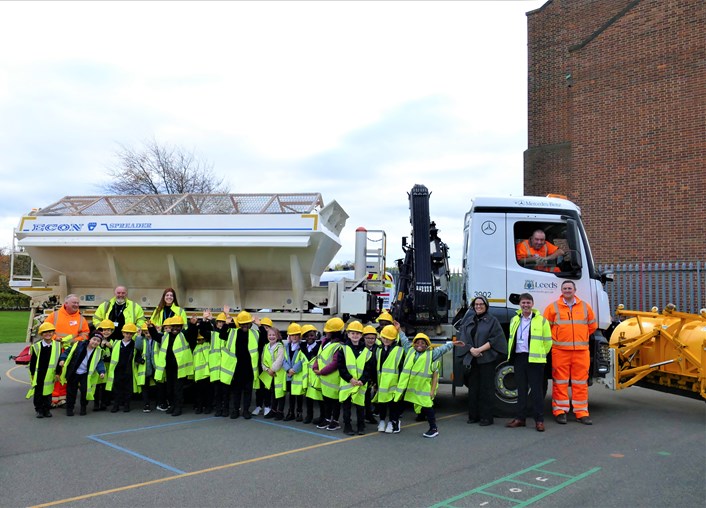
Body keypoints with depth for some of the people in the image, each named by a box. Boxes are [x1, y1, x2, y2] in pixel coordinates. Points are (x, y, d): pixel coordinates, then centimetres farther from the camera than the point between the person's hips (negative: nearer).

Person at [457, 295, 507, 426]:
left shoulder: (492, 321, 3)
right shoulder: (468, 321, 14)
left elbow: (496, 339, -7)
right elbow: (463, 337, 6)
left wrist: (480, 349, -15)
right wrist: (471, 349, -11)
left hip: (486, 360, -4)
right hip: (471, 360, 4)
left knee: (486, 388, -3)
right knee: (473, 388, 6)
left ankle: (486, 417, 3)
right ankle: (473, 415, 14)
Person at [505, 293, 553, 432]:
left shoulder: (541, 320, -2)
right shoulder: (514, 320, 13)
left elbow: (547, 342, 2)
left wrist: (540, 355, 4)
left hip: (534, 359, -5)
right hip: (518, 358, 5)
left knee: (536, 390, -2)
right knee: (521, 389, 11)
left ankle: (539, 420, 5)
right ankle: (520, 418, 19)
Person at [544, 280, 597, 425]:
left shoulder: (585, 307, 12)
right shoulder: (553, 307, 4)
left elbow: (593, 326, 21)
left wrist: (580, 337, 16)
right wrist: (555, 339, 5)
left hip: (581, 351, 2)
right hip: (560, 351, -2)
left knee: (580, 382, 5)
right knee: (560, 382, 1)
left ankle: (581, 412, 12)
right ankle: (560, 411, 9)